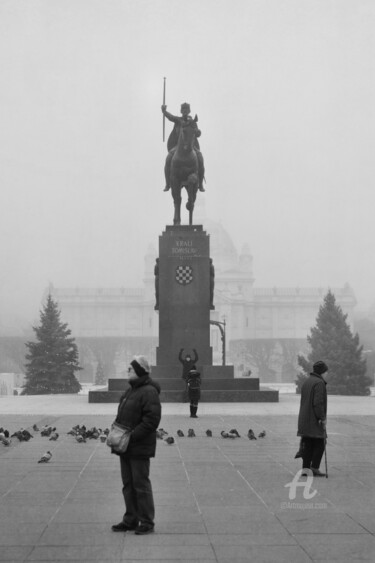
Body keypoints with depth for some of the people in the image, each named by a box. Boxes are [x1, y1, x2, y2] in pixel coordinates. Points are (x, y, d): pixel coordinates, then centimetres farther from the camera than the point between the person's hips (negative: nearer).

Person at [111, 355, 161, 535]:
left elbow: (152, 420, -23)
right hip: (126, 447, 9)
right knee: (128, 485, 13)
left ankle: (147, 522, 5)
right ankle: (130, 520, 22)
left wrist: (132, 436, -24)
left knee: (141, 484, -3)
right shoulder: (130, 391, 16)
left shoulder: (149, 392, -15)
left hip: (140, 448, -9)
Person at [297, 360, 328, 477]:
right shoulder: (319, 383, -14)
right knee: (319, 444, 0)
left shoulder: (306, 382, 16)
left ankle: (305, 468, 9)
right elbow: (318, 403, -21)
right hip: (314, 420, -9)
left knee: (307, 445, 10)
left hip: (304, 419, 9)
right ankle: (314, 468, -4)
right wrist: (323, 418, -15)